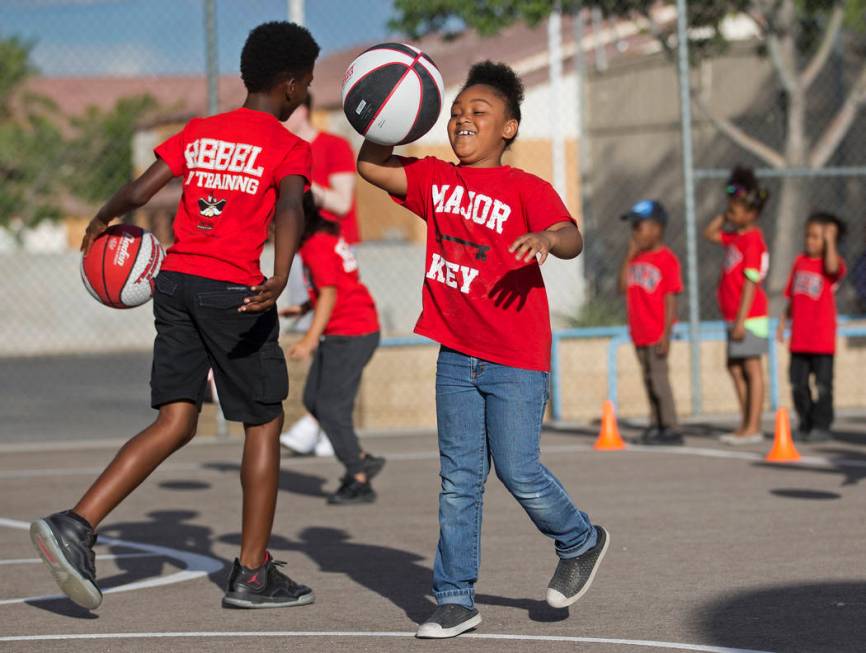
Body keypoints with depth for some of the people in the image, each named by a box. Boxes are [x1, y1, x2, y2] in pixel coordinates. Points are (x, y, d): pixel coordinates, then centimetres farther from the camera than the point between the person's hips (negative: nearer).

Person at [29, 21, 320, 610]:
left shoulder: (198, 132, 13)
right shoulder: (288, 147, -1)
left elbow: (138, 192, 7)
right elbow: (289, 209, -21)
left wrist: (101, 222, 27)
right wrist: (280, 280, -35)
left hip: (176, 281, 5)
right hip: (232, 292, -5)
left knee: (175, 424, 8)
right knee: (264, 424, 10)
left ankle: (76, 525, -7)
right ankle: (252, 574, 13)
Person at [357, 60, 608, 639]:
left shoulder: (527, 189, -10)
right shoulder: (435, 180, 8)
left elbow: (571, 237, -24)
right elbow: (371, 166, 13)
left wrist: (545, 238, -46)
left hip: (516, 360, -5)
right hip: (457, 355, 5)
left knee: (519, 472, -2)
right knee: (459, 480, 7)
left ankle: (581, 542, 26)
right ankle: (455, 600, 11)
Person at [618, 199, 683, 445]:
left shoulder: (667, 260, -11)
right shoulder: (635, 258, 12)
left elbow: (670, 299, -14)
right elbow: (623, 286, 2)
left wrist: (666, 334, -17)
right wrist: (630, 255, -1)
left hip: (657, 332, -8)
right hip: (640, 332, 8)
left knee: (659, 377, -8)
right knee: (648, 378, 12)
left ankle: (670, 428, -3)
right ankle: (655, 426, 18)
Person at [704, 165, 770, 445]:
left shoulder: (753, 241, -16)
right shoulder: (736, 236, 12)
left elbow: (750, 283, -20)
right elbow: (709, 233, 27)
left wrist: (741, 320, -22)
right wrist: (726, 214, 12)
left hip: (750, 316, -10)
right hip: (736, 316, 10)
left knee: (751, 368, -6)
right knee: (735, 367, 13)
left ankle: (753, 428, -3)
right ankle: (746, 424, 20)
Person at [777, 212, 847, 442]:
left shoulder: (833, 263, -5)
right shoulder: (800, 261, 13)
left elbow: (832, 267, -32)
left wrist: (830, 240, -21)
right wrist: (783, 322, 14)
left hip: (822, 337, -6)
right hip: (799, 338, 6)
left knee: (822, 384, -1)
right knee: (798, 384, 8)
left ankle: (821, 426, 7)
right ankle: (805, 425, 18)